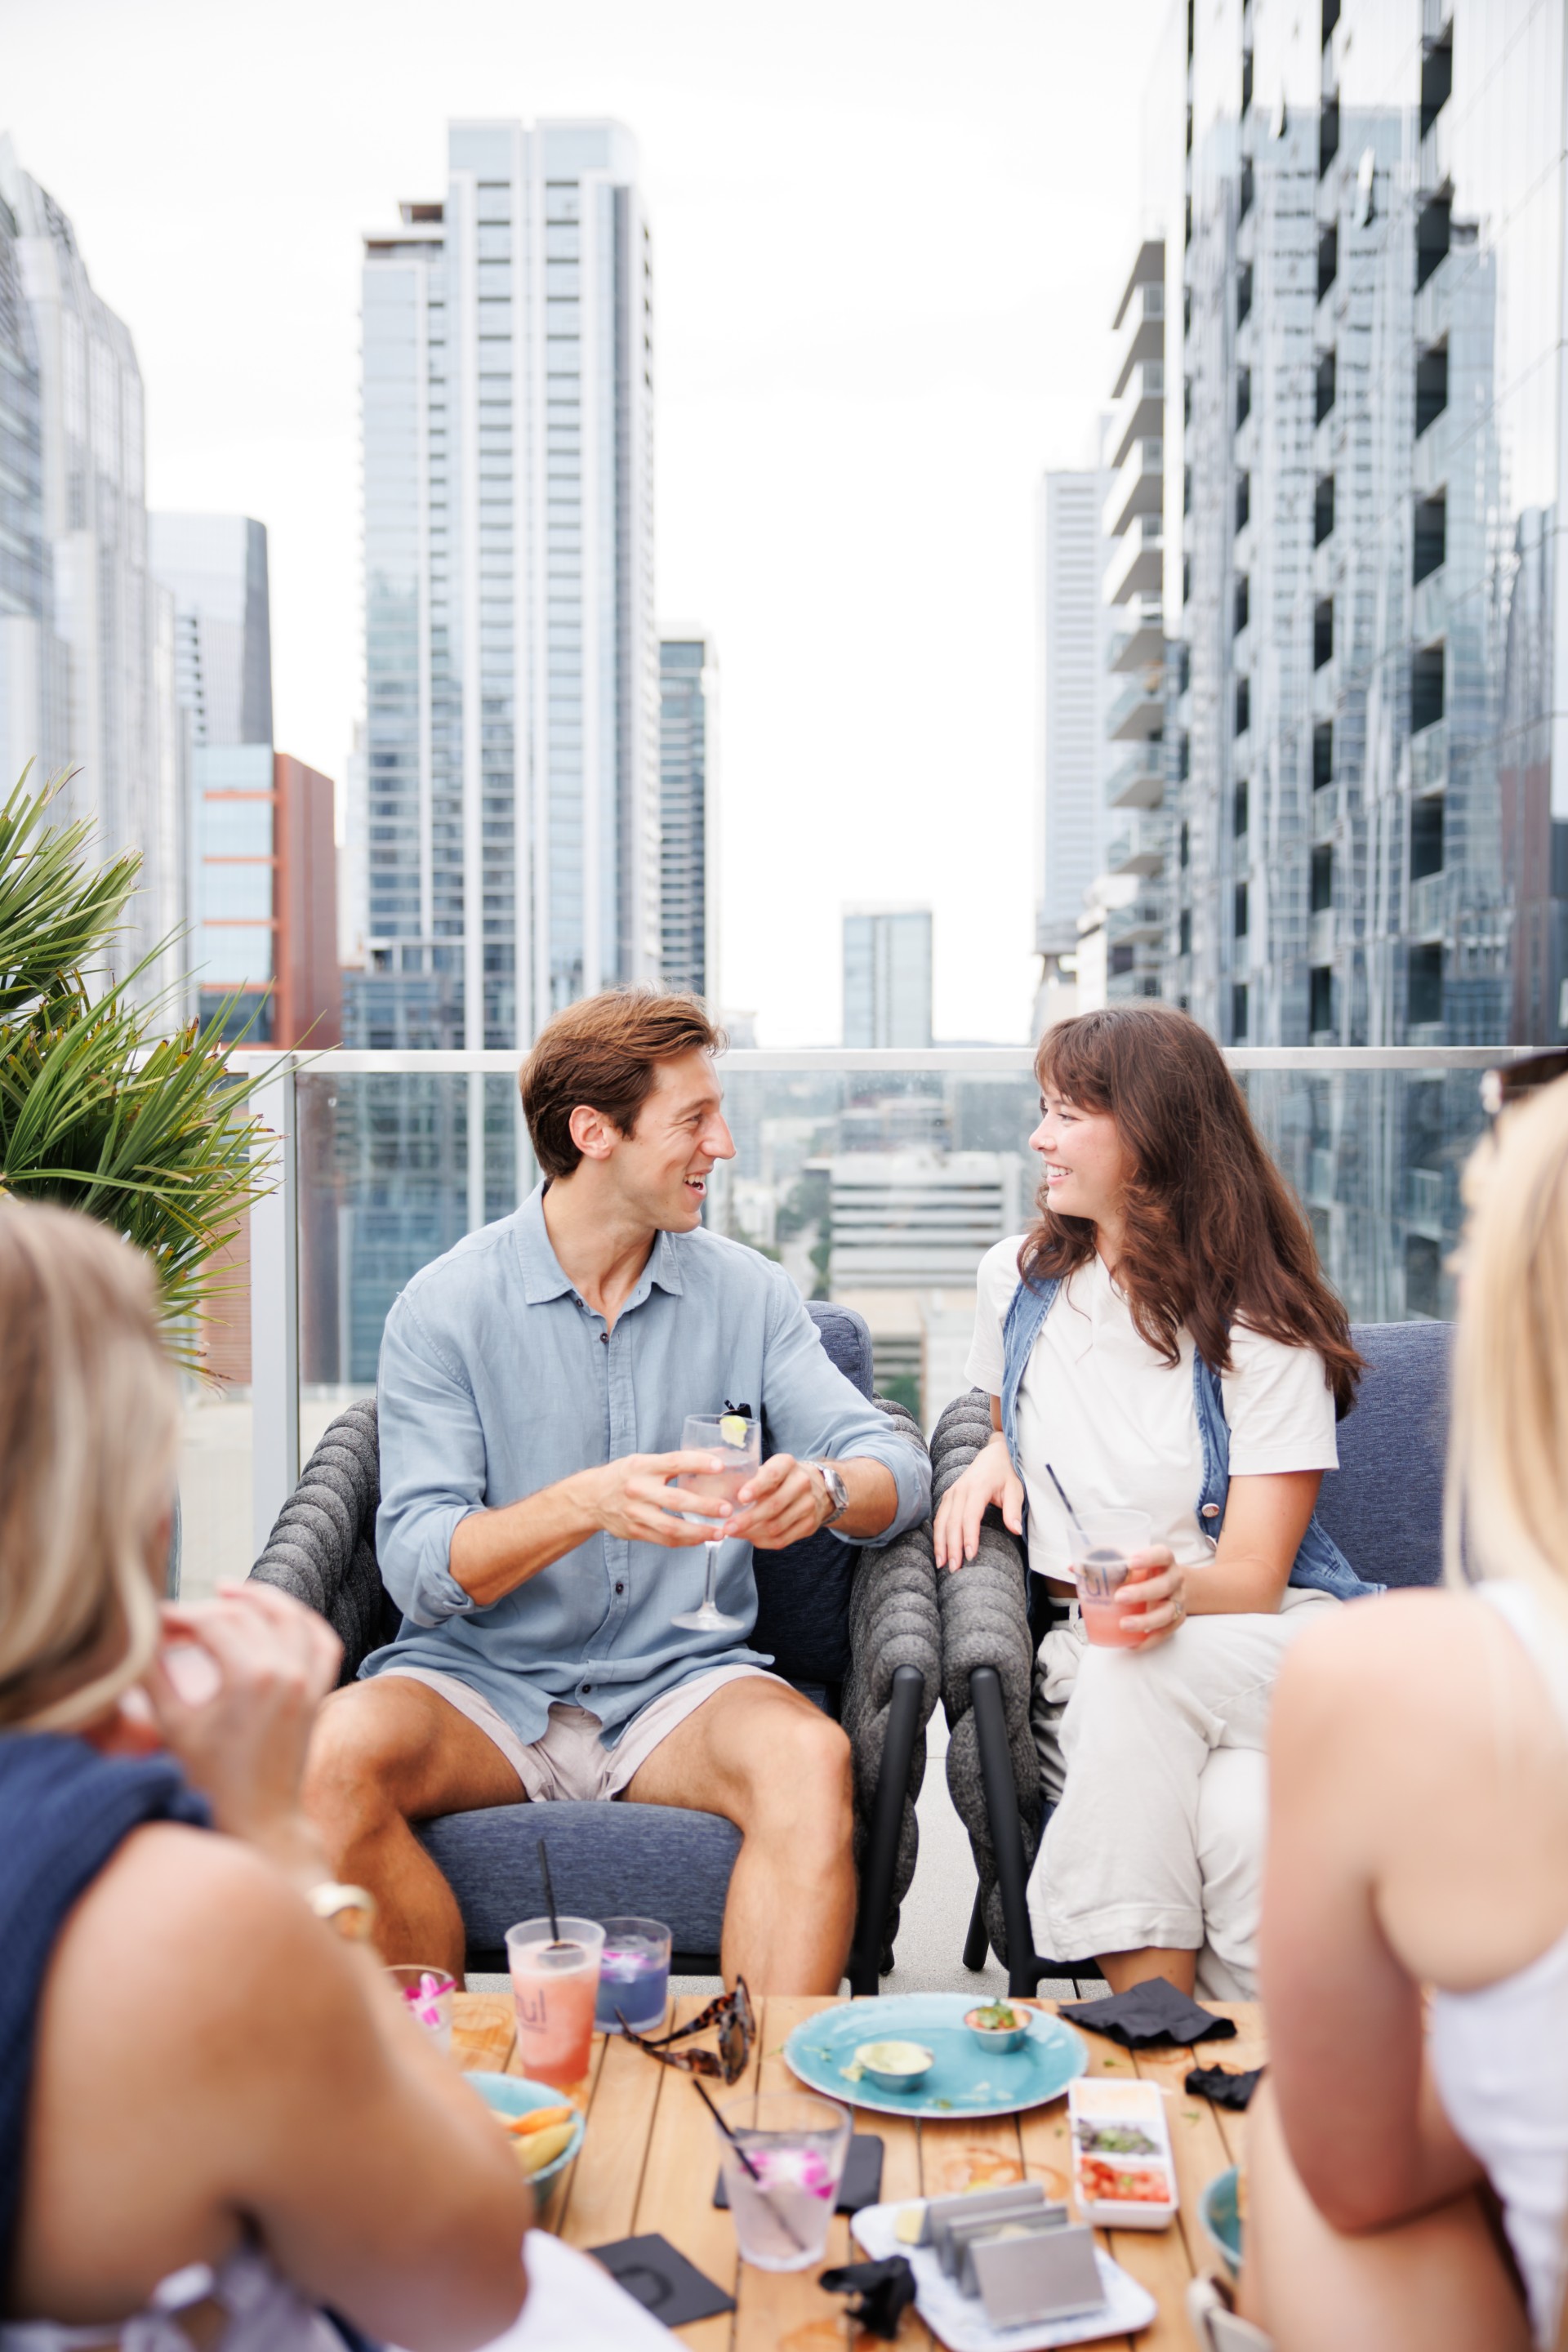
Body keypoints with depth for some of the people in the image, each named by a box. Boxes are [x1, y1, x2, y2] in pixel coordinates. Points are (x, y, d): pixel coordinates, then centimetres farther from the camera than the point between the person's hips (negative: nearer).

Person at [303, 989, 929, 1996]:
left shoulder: (749, 1292, 5)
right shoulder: (445, 1306, -4)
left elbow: (896, 1463, 0)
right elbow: (421, 1564, -12)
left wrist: (825, 1487, -24)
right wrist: (584, 1505, -31)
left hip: (680, 1681, 1)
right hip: (482, 1683, 0)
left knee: (811, 1758, -31)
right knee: (336, 1756, -30)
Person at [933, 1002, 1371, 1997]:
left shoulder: (1262, 1326, -7)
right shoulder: (1017, 1280, 8)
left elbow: (1253, 1575, -11)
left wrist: (1172, 1589, -34)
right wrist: (992, 1460, 5)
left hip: (1269, 1643, -2)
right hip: (1081, 1650, 2)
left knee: (1133, 1672, -39)